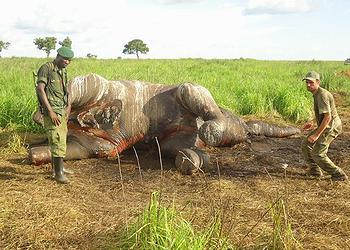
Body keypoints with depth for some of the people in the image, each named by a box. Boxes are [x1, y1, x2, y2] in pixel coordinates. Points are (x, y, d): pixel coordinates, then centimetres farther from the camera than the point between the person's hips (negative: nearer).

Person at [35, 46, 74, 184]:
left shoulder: (63, 71, 14)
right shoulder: (46, 68, -10)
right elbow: (40, 89, -17)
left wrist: (69, 105, 9)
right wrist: (50, 111, -20)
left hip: (62, 111, 8)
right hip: (52, 111, -8)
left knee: (60, 140, 14)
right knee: (58, 141, -10)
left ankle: (57, 167, 25)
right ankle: (58, 173, -4)